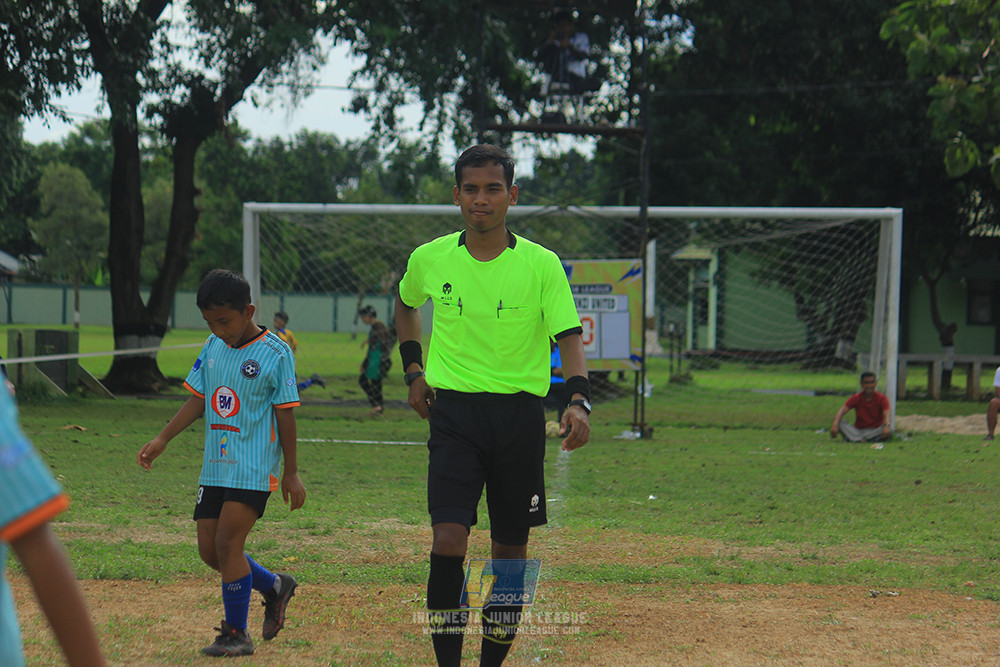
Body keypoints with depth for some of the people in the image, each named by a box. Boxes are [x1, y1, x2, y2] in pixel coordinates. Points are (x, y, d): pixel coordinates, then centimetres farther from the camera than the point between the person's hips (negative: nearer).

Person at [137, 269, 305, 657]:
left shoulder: (275, 353, -9)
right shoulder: (213, 346, 9)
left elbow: (285, 415, -6)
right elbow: (198, 400, 14)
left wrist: (291, 473, -4)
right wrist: (163, 439, 5)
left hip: (253, 469, -7)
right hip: (215, 466, 7)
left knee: (227, 542, -14)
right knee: (209, 550, 5)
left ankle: (236, 633, -1)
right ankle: (274, 587, 28)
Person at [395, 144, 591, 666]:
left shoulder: (541, 264, -4)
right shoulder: (429, 260, 2)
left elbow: (569, 338, -8)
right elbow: (405, 304, 24)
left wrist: (579, 401, -25)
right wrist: (414, 370, 14)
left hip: (519, 413, 0)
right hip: (453, 412, 0)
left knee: (511, 549, 6)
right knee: (448, 540, -16)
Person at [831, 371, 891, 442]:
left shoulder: (882, 398, -2)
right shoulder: (856, 398, 3)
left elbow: (886, 415, -19)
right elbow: (842, 410, -12)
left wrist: (886, 426, -43)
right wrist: (835, 425, -32)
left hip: (875, 432, -1)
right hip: (858, 430, 2)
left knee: (888, 432, -35)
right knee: (840, 422, -23)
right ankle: (858, 440, -48)